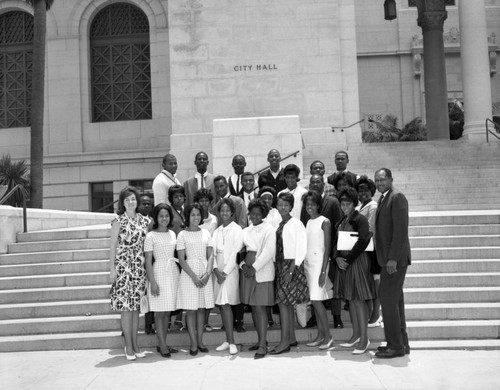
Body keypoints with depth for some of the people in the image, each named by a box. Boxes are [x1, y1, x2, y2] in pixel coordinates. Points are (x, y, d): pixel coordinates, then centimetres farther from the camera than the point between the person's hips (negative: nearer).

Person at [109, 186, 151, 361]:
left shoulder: (145, 221, 9)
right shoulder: (118, 221, -1)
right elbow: (112, 246, -1)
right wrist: (112, 268, -7)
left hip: (140, 267, 4)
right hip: (123, 266, -3)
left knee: (136, 306, 7)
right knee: (126, 306, -3)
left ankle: (135, 344, 15)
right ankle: (128, 346, 4)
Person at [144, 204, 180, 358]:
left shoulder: (172, 234, 11)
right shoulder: (151, 236, -5)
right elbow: (148, 261, -7)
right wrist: (152, 282, -13)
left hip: (173, 272, 6)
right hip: (159, 273, -6)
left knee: (168, 311, 8)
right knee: (160, 312, -3)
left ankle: (162, 344, 16)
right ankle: (163, 346, 2)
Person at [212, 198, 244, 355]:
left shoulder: (237, 229, -3)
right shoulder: (217, 231, 14)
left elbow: (235, 252, -9)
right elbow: (213, 252, 9)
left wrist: (225, 272, -12)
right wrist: (216, 270, -6)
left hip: (230, 271, -5)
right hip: (218, 271, 5)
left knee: (226, 304, -12)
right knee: (222, 305, 5)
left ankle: (231, 342, -10)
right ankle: (228, 341, 11)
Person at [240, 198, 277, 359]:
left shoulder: (268, 229, -3)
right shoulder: (245, 231, 15)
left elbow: (268, 251, -12)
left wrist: (255, 268, -15)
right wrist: (243, 265, -4)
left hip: (262, 273, -6)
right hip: (247, 272, 6)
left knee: (260, 308, -9)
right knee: (253, 308, 10)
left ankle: (263, 345, -7)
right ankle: (261, 340, 20)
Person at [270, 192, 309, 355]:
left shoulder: (296, 224, -10)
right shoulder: (279, 225, 11)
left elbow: (301, 249, -13)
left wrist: (291, 270, -17)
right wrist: (275, 265, 4)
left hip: (291, 265, -7)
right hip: (279, 265, 7)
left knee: (283, 302, -9)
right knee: (287, 303, 12)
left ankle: (284, 342, -4)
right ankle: (291, 337, 21)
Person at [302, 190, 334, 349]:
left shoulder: (324, 222, -6)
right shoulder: (308, 222, 13)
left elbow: (327, 247, -10)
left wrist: (323, 270, -15)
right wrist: (302, 265, 7)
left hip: (319, 263, -7)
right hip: (307, 263, 7)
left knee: (316, 300, -10)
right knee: (314, 301, 7)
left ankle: (328, 336, -1)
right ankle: (320, 335, 13)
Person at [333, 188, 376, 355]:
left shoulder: (360, 220, -9)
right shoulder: (342, 222, 14)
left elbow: (362, 242, -17)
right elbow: (336, 242, 12)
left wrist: (348, 260, -16)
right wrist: (337, 258, -5)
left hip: (358, 262, -8)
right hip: (343, 263, 8)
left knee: (359, 300, -7)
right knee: (350, 299, 12)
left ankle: (364, 338, -1)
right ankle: (356, 335, 21)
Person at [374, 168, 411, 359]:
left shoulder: (397, 197, -11)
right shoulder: (383, 199, 18)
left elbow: (401, 230, -18)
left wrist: (393, 258, -21)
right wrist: (386, 258, 13)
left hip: (395, 259, -10)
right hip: (388, 258, 10)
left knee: (388, 299, -8)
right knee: (394, 300, 13)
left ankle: (396, 346, 0)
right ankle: (401, 343, 22)